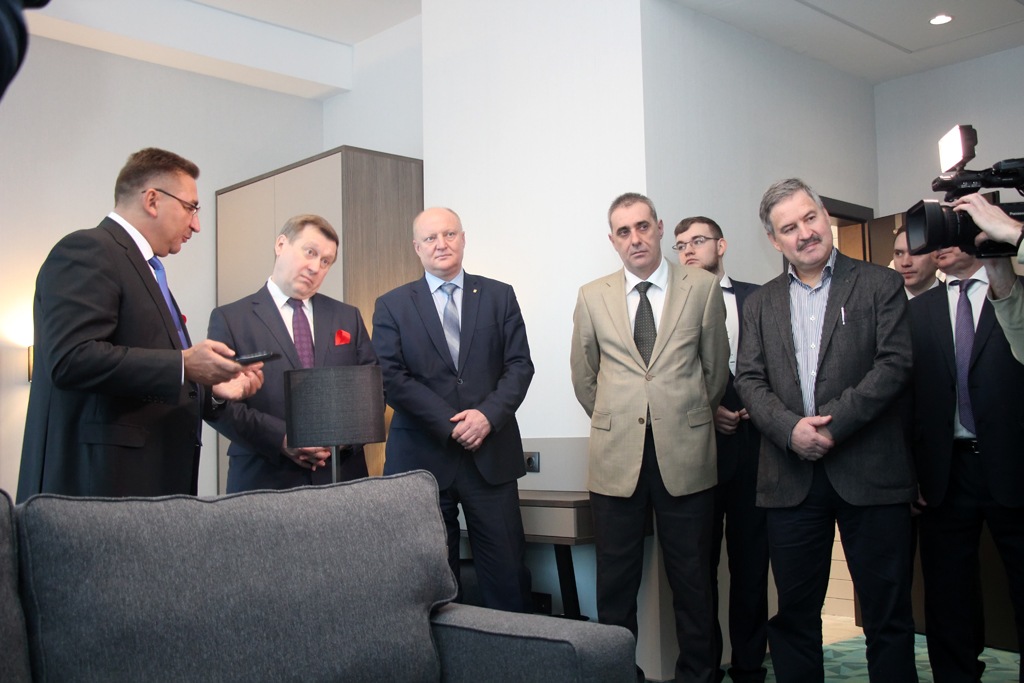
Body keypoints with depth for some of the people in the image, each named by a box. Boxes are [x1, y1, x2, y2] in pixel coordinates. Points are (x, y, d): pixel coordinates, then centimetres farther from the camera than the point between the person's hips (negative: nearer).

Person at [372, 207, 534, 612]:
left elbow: (519, 365, 4)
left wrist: (488, 415, -12)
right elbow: (392, 378, -3)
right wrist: (451, 424, -11)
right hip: (422, 457, 0)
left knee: (507, 571, 0)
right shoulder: (392, 306, 7)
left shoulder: (499, 296, 10)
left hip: (491, 453, 1)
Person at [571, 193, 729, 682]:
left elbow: (716, 368, 11)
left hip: (685, 455, -1)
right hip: (616, 458, 1)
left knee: (693, 582, 8)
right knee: (615, 585, 7)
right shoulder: (592, 297, 6)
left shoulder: (702, 288, 3)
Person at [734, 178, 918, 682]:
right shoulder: (760, 304, 13)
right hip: (791, 476, 3)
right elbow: (749, 379, 5)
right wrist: (790, 429, -13)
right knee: (794, 612, 9)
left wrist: (833, 424, -15)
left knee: (888, 612, 5)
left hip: (869, 472, -2)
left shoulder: (880, 285, 4)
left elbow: (895, 364, -6)